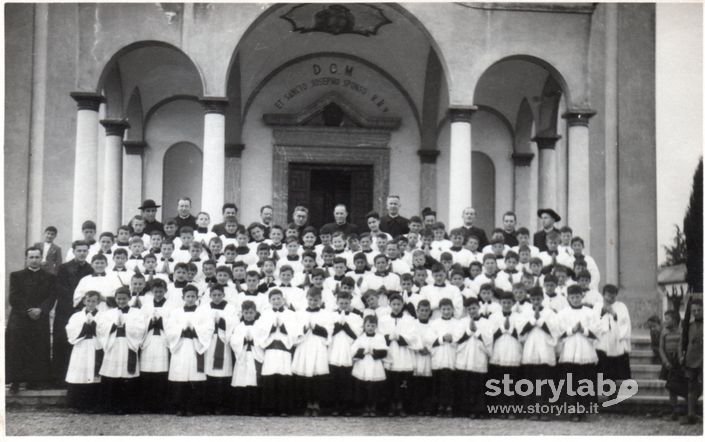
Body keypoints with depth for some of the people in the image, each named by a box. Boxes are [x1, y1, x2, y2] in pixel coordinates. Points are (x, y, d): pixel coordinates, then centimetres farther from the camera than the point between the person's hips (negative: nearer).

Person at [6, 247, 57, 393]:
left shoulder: (49, 277, 12)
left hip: (40, 320, 1)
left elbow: (51, 297, 2)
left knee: (39, 352, -3)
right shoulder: (16, 276, 10)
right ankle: (15, 382, -6)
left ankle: (35, 380, 3)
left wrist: (40, 310, -15)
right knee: (16, 351, -9)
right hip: (19, 320, -1)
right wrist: (28, 311, -12)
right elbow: (14, 298, 0)